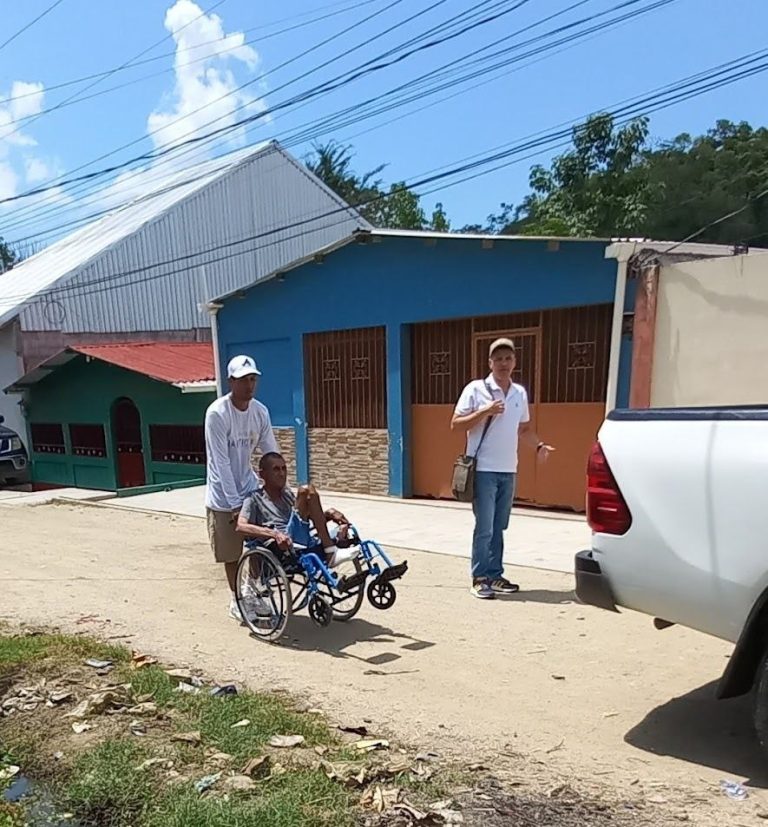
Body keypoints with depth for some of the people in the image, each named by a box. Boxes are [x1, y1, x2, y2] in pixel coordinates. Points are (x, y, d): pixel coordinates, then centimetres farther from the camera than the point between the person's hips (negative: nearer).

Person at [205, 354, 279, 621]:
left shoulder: (260, 411, -5)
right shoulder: (217, 413, -21)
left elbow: (272, 454, 0)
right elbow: (221, 463, -22)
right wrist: (235, 503, -22)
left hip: (250, 489, 4)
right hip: (223, 496, -4)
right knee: (231, 552, 8)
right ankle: (236, 600, 26)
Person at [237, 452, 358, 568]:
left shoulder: (288, 494, 28)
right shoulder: (255, 498, 8)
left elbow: (312, 518, 20)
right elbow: (241, 526, -10)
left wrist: (328, 514, -2)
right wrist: (275, 534, -25)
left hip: (306, 545, 6)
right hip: (283, 549, -6)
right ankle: (331, 553, -23)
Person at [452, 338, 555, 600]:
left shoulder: (520, 393, 10)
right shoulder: (476, 389, -7)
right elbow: (456, 424, -8)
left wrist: (539, 445, 4)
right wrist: (484, 412, -20)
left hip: (508, 471, 6)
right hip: (483, 470, -5)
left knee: (498, 527, 13)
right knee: (484, 527, -4)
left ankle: (495, 575, 22)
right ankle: (480, 579, 7)